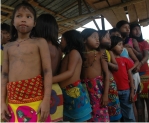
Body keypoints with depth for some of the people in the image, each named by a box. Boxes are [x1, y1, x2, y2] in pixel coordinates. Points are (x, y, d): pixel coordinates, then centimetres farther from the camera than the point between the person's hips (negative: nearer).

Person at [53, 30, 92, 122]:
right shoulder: (67, 56, 21)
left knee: (80, 119, 0)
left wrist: (50, 80, -22)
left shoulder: (74, 52, -1)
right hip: (66, 93, 7)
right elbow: (62, 72, 11)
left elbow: (70, 72, -14)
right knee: (70, 118, 10)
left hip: (74, 91, -7)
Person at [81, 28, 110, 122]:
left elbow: (106, 74, -1)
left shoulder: (100, 54, 5)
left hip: (98, 87, -1)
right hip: (85, 88, 1)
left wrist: (106, 94, -9)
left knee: (101, 115, 1)